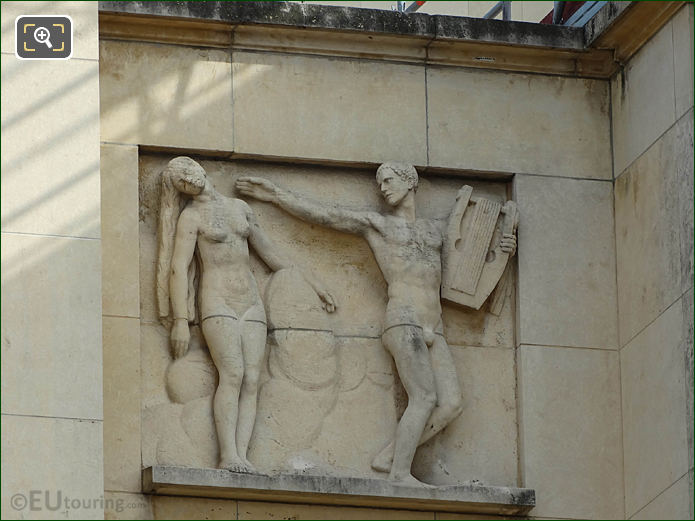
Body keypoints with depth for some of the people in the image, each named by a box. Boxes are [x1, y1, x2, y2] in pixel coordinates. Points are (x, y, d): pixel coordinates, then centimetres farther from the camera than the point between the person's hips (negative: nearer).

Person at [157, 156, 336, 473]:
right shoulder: (191, 217, 3)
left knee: (251, 381, -11)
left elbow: (269, 253, 25)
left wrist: (312, 283, 25)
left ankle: (241, 456, -19)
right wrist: (180, 321, -15)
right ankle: (228, 456, -28)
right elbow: (178, 268, -5)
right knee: (233, 374, -22)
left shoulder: (239, 208, 18)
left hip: (250, 302, 5)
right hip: (217, 301, -5)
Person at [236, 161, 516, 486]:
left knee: (451, 405, -11)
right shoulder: (375, 223, 11)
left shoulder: (433, 229, 26)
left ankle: (388, 458, -7)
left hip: (434, 333, 6)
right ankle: (400, 473, -20)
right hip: (402, 322, -6)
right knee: (424, 398, -20)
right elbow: (320, 214, 9)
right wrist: (274, 195, 5)